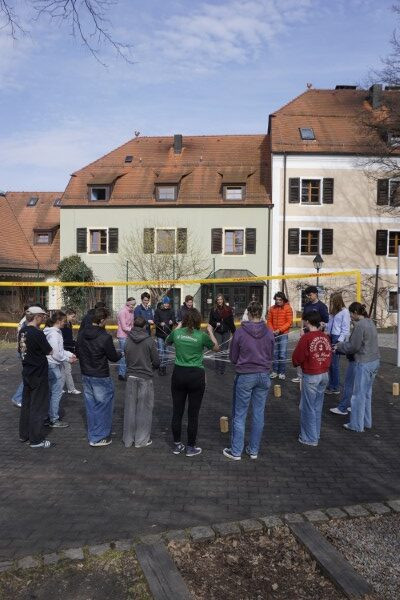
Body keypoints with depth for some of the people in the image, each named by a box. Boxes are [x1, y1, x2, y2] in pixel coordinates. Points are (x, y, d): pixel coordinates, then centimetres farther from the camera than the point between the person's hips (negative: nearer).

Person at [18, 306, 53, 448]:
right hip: (39, 374, -8)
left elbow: (21, 351, 11)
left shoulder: (22, 332, 3)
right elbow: (49, 351, -14)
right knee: (38, 407, 2)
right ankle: (36, 440, 9)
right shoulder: (37, 333, -21)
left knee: (26, 404, 18)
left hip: (27, 372, 8)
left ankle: (24, 434, 29)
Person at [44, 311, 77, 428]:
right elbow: (56, 353, -22)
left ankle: (51, 415, 28)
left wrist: (70, 354, 7)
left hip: (56, 366, 10)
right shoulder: (53, 334, -21)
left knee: (53, 393, 17)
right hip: (54, 366, -10)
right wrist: (68, 359, -10)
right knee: (56, 393, 0)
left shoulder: (56, 332, 10)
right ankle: (54, 420, 10)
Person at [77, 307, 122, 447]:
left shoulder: (81, 334, 0)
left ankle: (92, 435, 27)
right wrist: (120, 354, 10)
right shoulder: (105, 337, -21)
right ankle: (99, 438, 13)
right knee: (103, 406, 7)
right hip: (101, 377, -7)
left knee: (91, 406, 16)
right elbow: (113, 357, -11)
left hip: (86, 375, 7)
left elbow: (78, 352, 12)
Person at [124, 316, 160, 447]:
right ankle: (142, 440, 14)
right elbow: (156, 362, -7)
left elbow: (126, 359, 5)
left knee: (131, 408, 16)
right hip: (145, 378, -4)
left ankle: (130, 436, 26)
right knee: (144, 409, 7)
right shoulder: (150, 341, -12)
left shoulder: (127, 341, -3)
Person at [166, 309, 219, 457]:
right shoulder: (202, 335, -9)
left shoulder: (177, 332, -2)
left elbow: (167, 341, 21)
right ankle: (191, 447, 17)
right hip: (196, 376, -3)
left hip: (178, 374, 3)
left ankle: (177, 445, 24)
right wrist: (210, 332, 18)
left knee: (177, 411, 12)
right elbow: (216, 348, 8)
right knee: (193, 414, 7)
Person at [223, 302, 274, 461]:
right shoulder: (269, 333, -4)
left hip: (245, 376, -3)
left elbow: (233, 357, -3)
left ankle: (236, 451, 16)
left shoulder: (240, 332, -12)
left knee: (239, 415, 8)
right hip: (264, 376, 3)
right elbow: (271, 356, 8)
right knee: (259, 414, 13)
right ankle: (254, 450, 23)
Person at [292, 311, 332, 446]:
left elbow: (296, 358, -11)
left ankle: (310, 438, 17)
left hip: (310, 376, -6)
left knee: (308, 407, 8)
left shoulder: (306, 338, -17)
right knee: (317, 407, 18)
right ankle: (315, 434, 31)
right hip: (324, 374, 6)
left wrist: (297, 363, 6)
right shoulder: (326, 337, 0)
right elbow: (329, 355, 7)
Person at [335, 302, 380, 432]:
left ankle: (356, 425, 13)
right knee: (367, 393, 19)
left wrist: (339, 346, 1)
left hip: (364, 363, -9)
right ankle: (367, 422, 29)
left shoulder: (360, 325, -18)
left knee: (358, 394, 3)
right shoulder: (370, 322, 9)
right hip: (374, 361, 9)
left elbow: (353, 347, -16)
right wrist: (343, 344, 12)